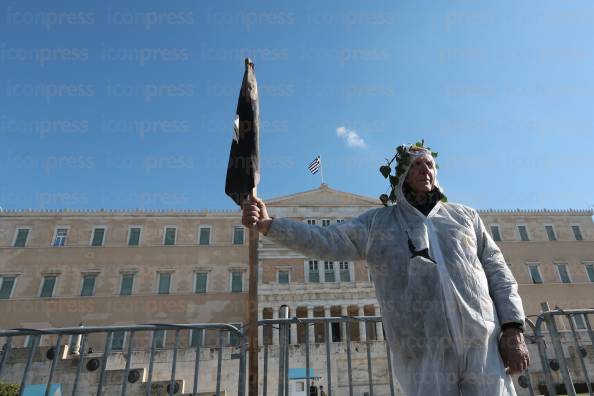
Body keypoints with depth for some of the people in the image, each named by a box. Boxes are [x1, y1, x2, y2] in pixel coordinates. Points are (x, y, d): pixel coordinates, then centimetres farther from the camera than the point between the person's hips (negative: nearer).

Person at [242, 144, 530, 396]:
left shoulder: (464, 215, 17)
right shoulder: (377, 222, 11)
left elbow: (497, 271, 12)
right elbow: (326, 242, 1)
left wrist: (513, 329, -2)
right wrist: (267, 224, -11)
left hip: (482, 344, 2)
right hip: (422, 354, -1)